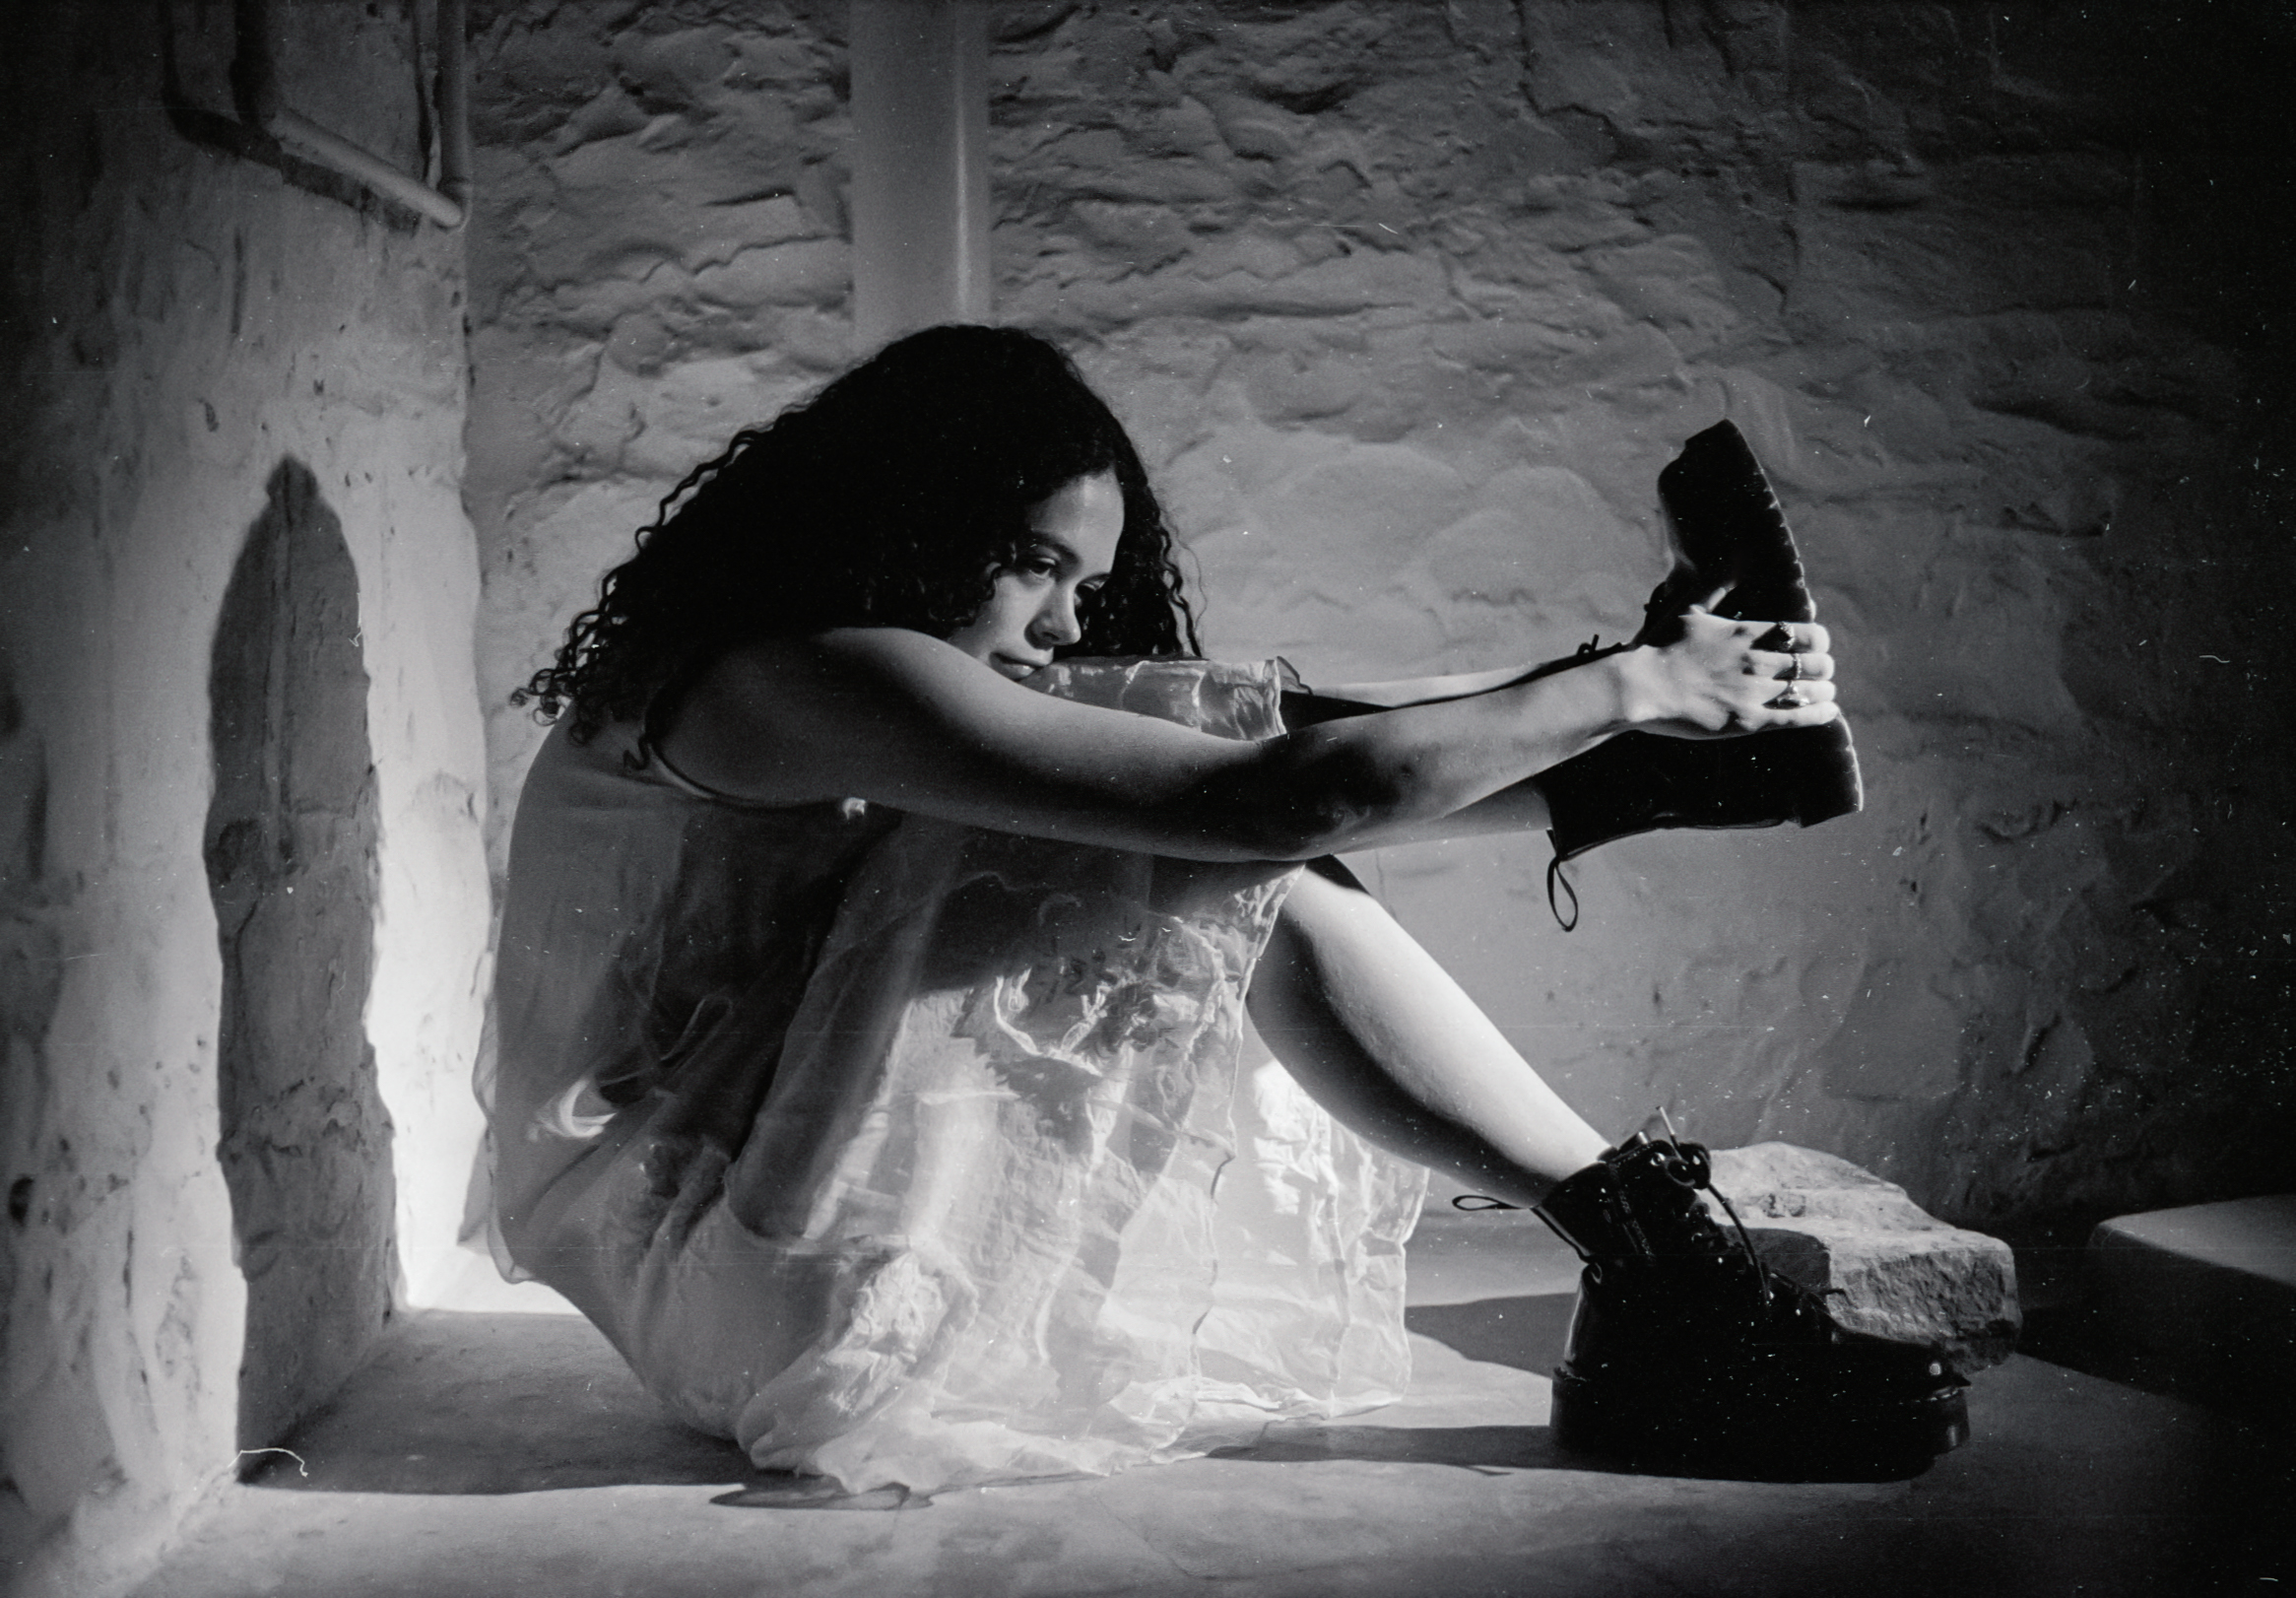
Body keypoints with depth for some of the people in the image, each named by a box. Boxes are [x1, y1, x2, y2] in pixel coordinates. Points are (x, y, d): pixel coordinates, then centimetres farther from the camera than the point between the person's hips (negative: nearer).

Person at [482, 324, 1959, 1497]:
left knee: (1257, 892, -5)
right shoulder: (802, 681, -21)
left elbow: (1281, 724, 4)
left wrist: (1607, 767, -1)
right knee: (1247, 862, -19)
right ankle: (1656, 1263, -12)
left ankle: (1647, 1243, -4)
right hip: (739, 1291, -9)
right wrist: (1631, 689, -16)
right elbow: (1285, 795, -26)